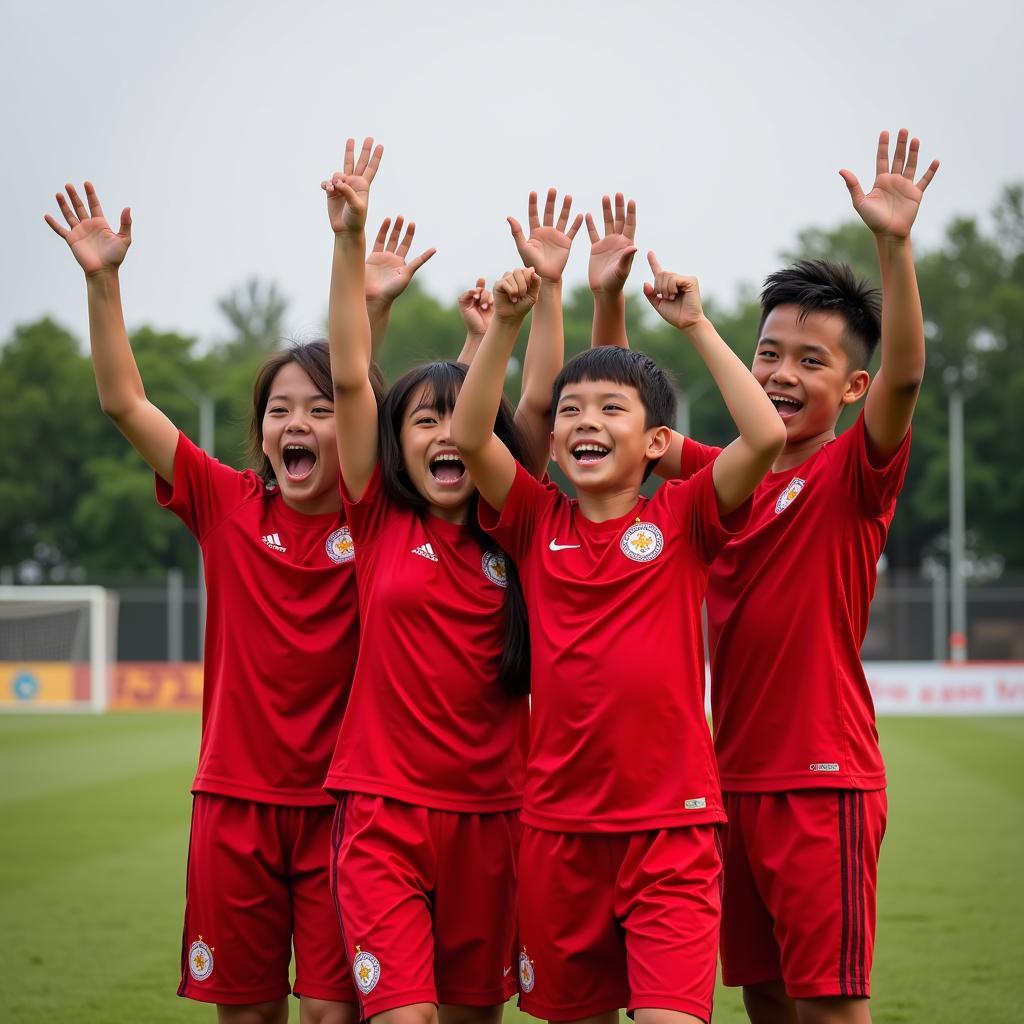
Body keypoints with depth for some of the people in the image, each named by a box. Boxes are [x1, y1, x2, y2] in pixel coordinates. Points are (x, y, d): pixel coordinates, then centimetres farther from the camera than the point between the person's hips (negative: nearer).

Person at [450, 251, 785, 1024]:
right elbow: (469, 436, -6)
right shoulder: (537, 522, 5)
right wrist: (507, 322, -12)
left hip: (671, 824, -3)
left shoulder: (683, 519, -1)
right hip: (559, 825, 3)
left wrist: (697, 325, -11)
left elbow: (766, 436, -14)